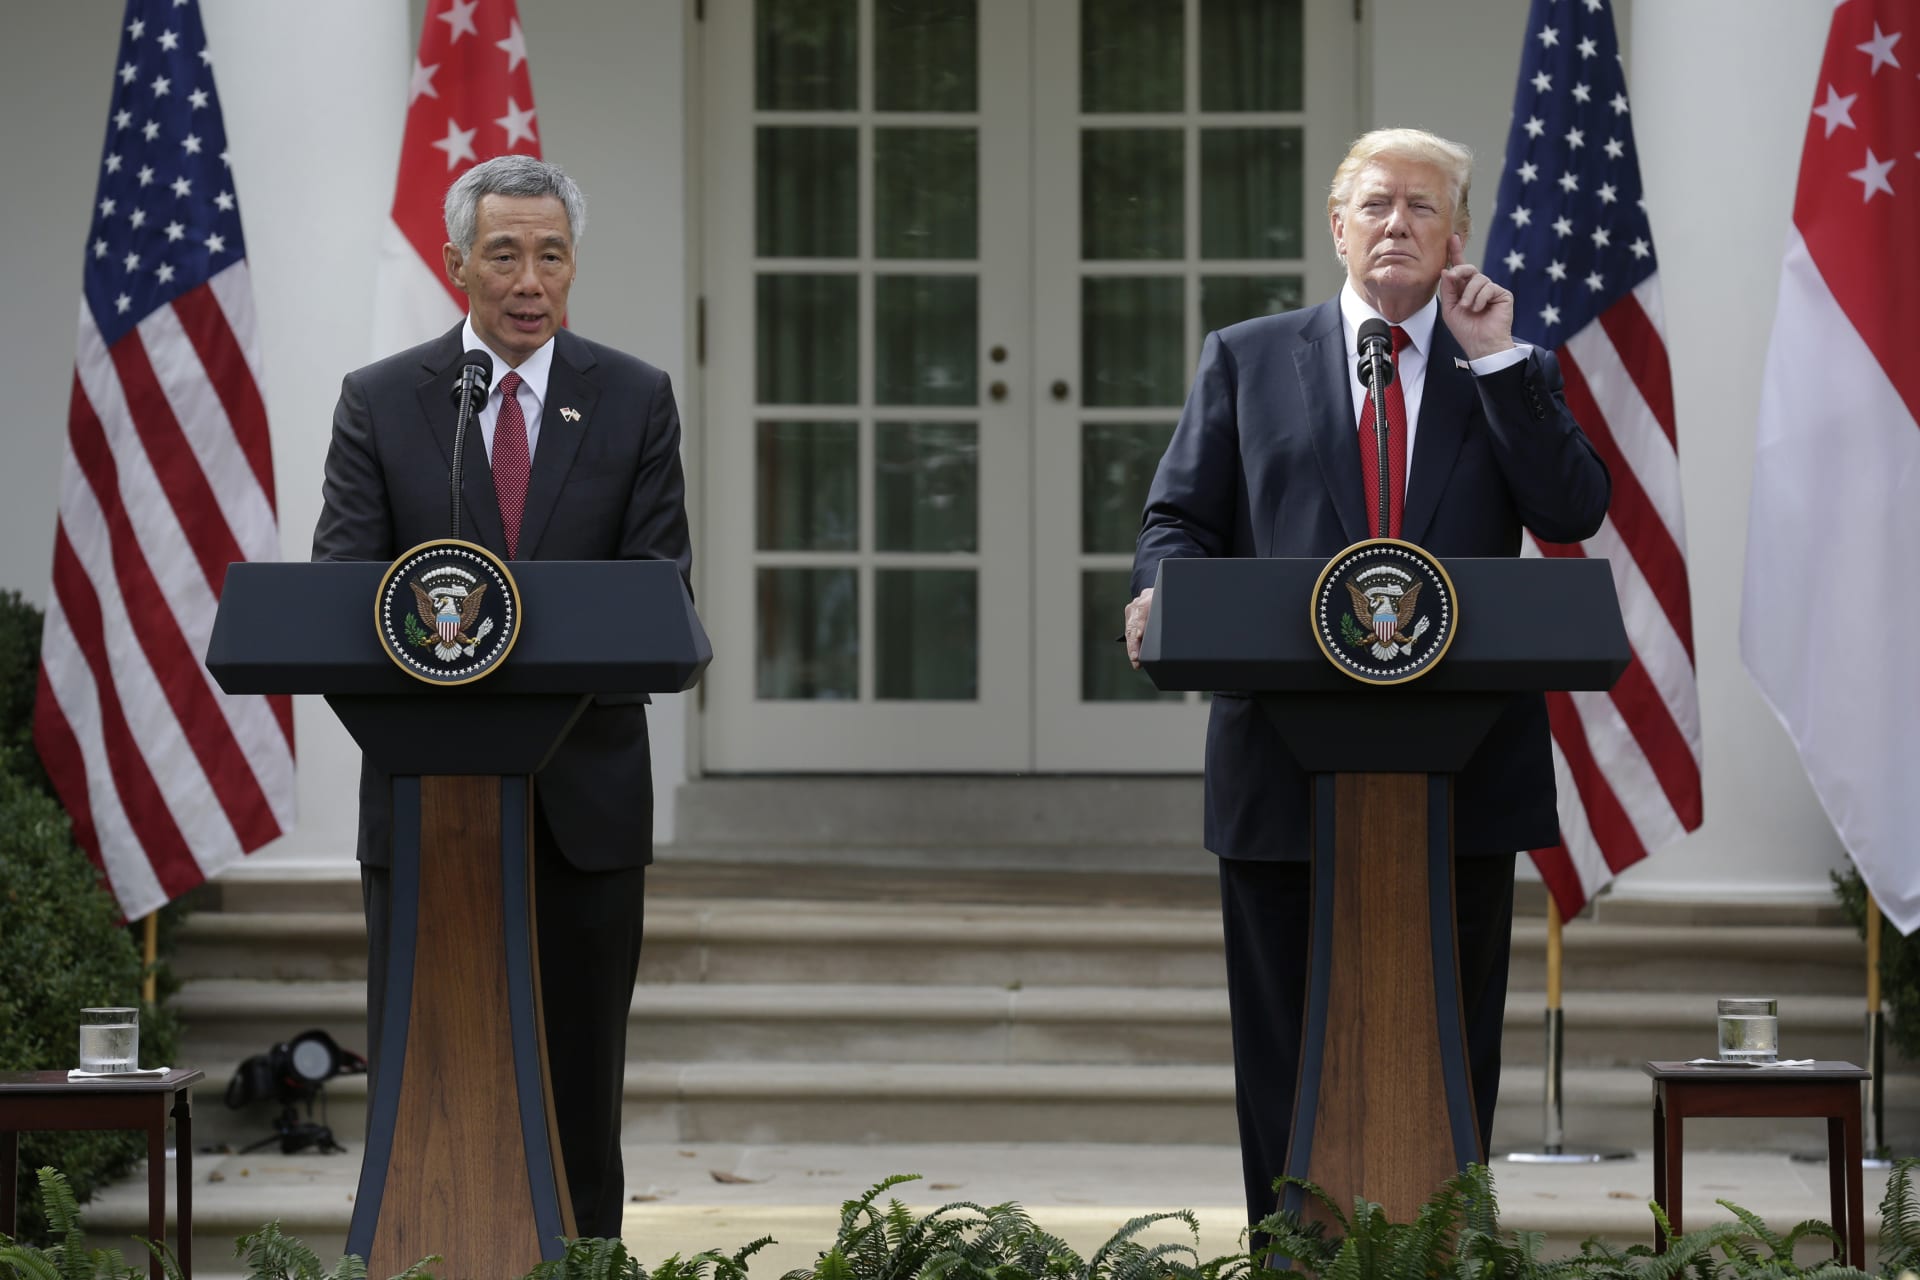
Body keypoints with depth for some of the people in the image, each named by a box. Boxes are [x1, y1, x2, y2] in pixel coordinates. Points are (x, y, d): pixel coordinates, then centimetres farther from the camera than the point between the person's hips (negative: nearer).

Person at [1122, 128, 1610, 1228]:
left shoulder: (1518, 374, 12)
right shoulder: (1247, 360, 12)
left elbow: (1575, 511, -3)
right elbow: (1182, 519, 7)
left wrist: (1495, 360, -5)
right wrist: (1168, 596, -14)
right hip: (1288, 760, 0)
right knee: (1289, 1060, 3)